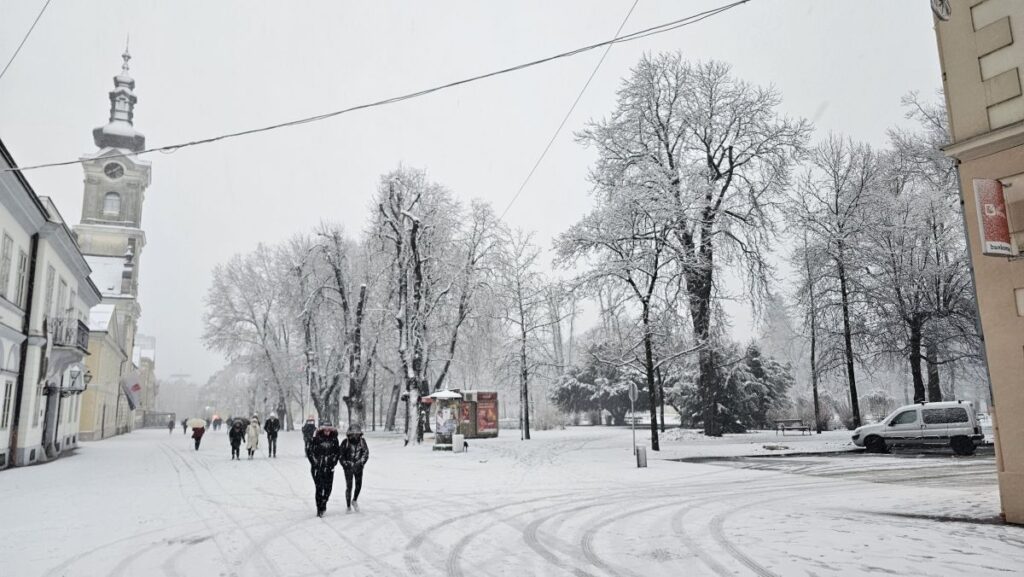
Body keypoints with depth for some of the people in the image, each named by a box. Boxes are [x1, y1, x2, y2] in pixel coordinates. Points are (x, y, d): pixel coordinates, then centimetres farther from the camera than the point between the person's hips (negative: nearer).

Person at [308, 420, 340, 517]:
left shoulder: (334, 439, 2)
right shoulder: (316, 439, -9)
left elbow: (337, 452, 12)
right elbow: (309, 452, -5)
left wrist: (334, 461, 1)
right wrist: (315, 462, -10)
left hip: (329, 468, 3)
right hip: (317, 468, -3)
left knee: (328, 487, 5)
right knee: (319, 487, -4)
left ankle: (323, 504, 31)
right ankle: (319, 509, 7)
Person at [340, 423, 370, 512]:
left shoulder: (362, 441, -4)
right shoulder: (345, 442, -11)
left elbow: (366, 453, 0)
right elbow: (341, 455, -5)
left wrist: (361, 463, -12)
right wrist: (346, 465, -13)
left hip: (358, 467, 2)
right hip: (348, 467, -2)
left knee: (359, 485, 3)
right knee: (349, 486, 0)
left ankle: (354, 501, 30)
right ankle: (348, 506, 14)